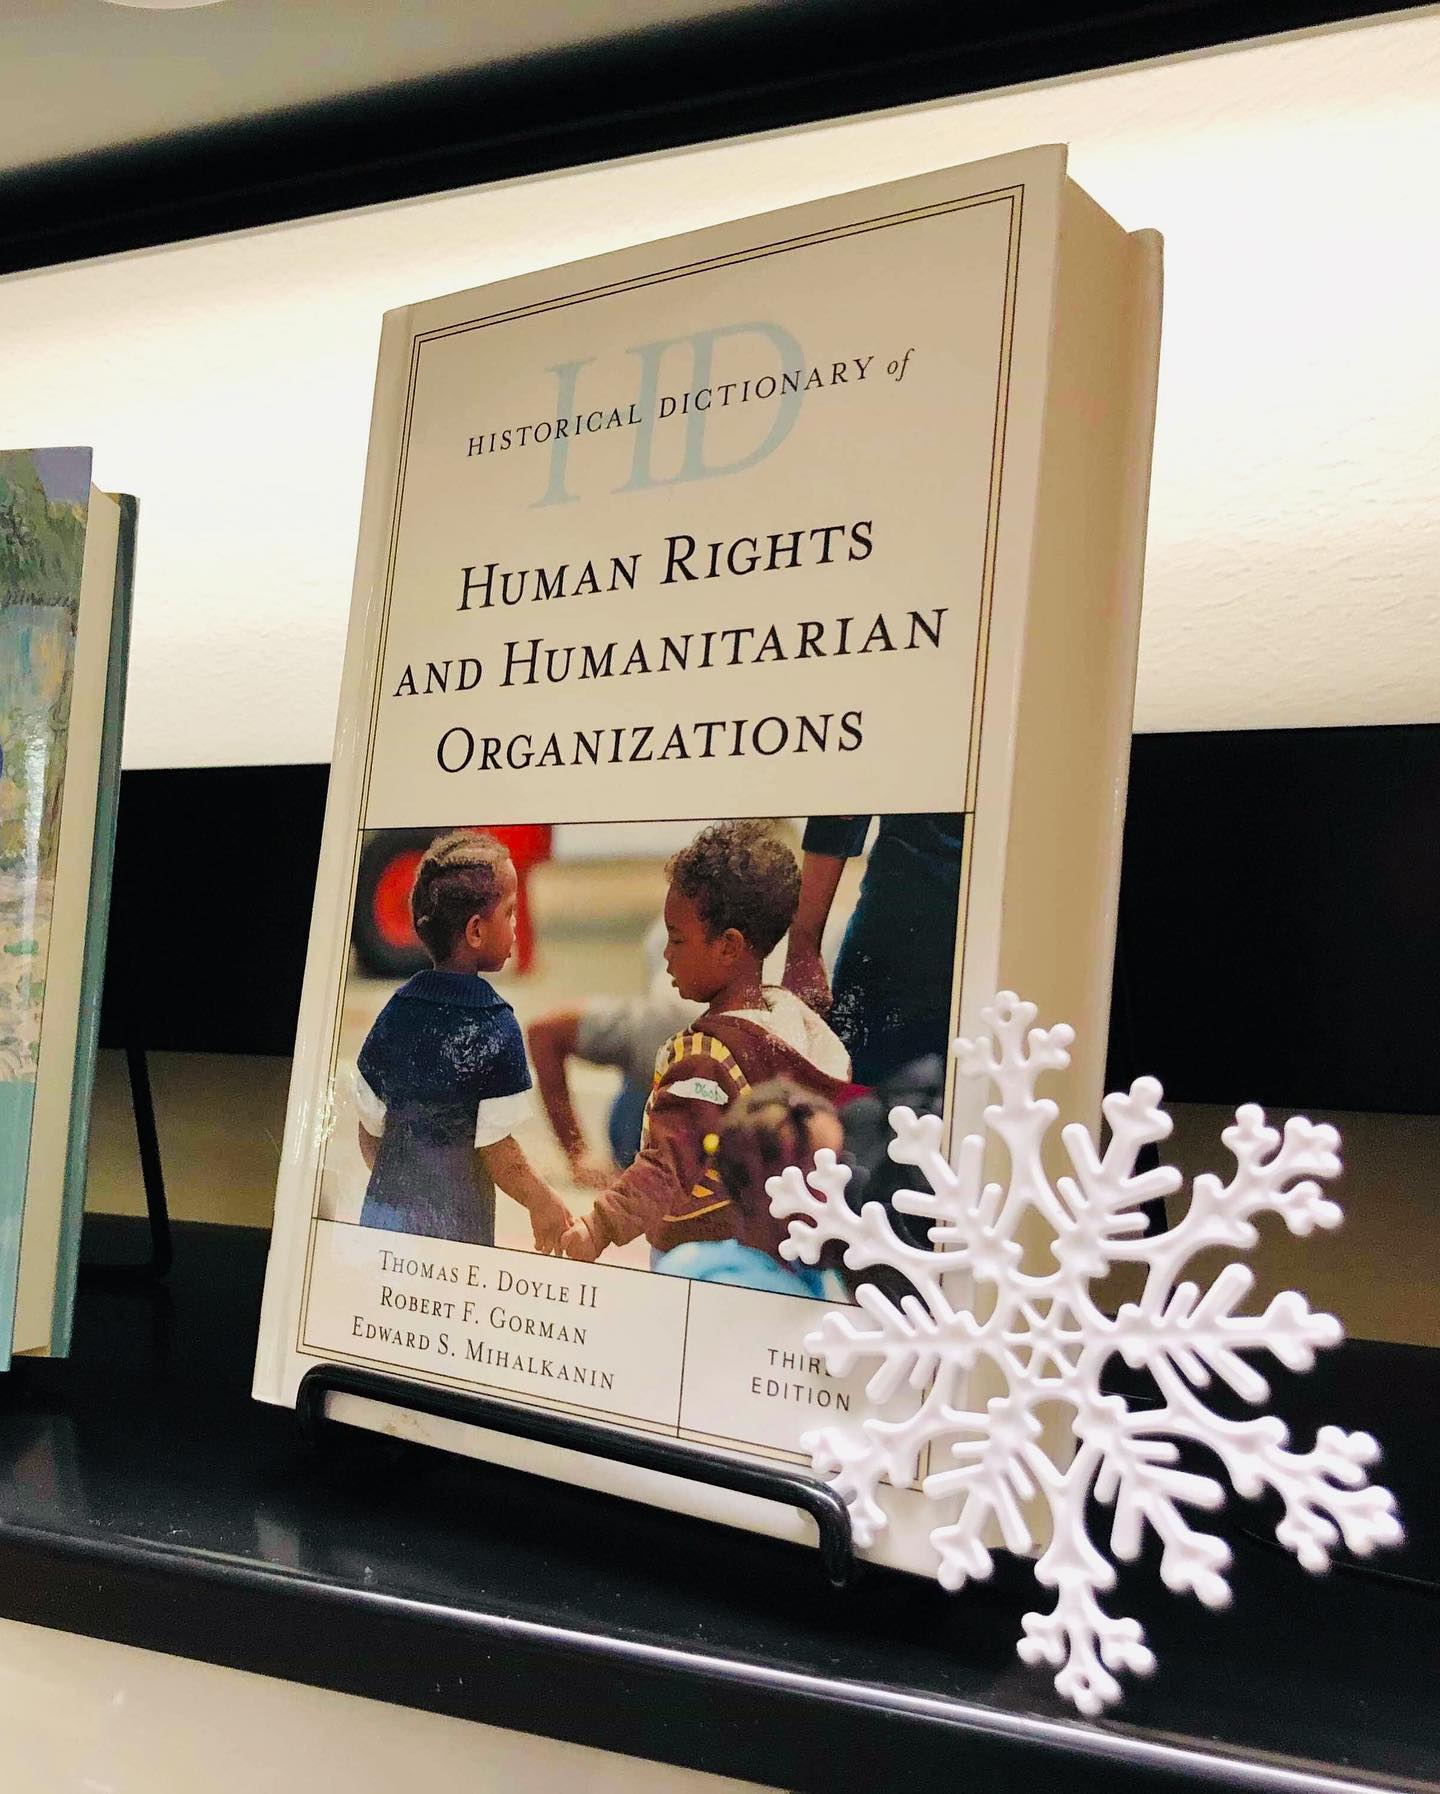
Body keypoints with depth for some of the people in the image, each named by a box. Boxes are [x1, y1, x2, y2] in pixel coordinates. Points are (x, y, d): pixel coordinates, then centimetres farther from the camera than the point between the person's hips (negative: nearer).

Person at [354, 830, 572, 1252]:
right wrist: (545, 1205, 2)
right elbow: (495, 1149, -13)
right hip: (454, 1224, -5)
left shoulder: (395, 1008, 2)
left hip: (382, 1206, 6)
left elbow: (370, 1132, 8)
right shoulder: (494, 1025, -15)